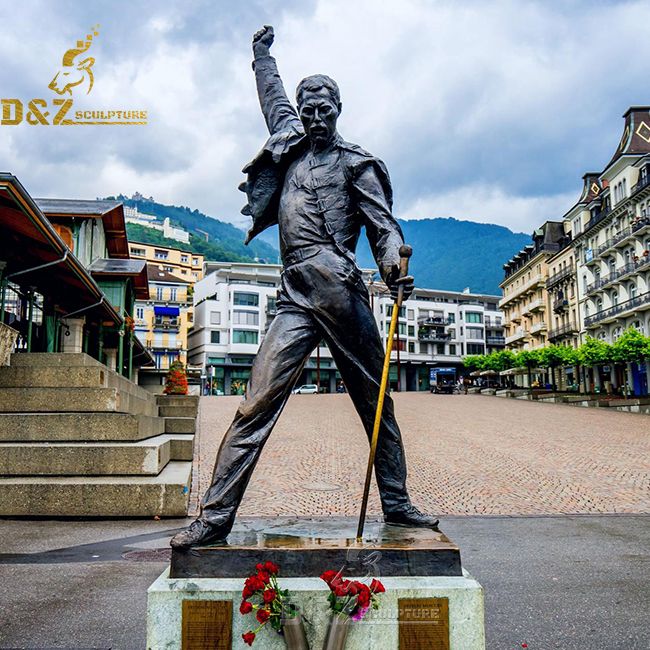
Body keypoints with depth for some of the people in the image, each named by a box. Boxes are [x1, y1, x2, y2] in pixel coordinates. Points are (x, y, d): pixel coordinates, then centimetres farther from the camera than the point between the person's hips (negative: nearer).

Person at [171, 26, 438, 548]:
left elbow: (384, 226, 1)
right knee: (256, 406, -8)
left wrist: (394, 267, -19)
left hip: (343, 296, -2)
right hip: (296, 300, 3)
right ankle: (215, 516, -6)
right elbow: (273, 95, 43)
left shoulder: (356, 163, 12)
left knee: (376, 404, 6)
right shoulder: (289, 146, 24)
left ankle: (397, 505, 18)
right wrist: (263, 51, 57)